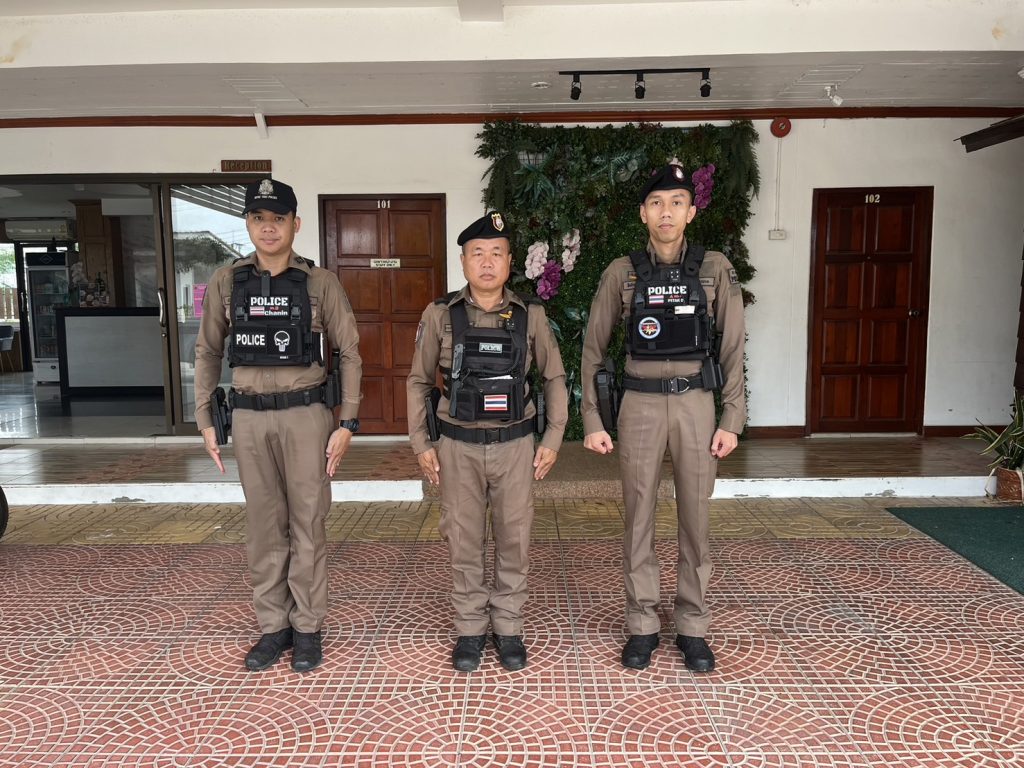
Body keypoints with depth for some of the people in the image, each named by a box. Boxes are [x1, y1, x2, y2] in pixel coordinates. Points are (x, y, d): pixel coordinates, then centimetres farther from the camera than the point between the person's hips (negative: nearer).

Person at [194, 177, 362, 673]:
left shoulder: (320, 283, -3)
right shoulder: (226, 282, 4)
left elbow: (349, 354, -2)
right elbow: (207, 352, 10)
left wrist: (347, 423, -7)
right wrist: (204, 420, 5)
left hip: (305, 414, -2)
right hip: (249, 416, 3)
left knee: (307, 524, 6)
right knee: (263, 526, 11)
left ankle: (307, 628, 20)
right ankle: (273, 626, 25)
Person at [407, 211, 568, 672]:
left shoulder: (530, 316, -1)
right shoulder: (440, 315, -2)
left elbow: (554, 378, 7)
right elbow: (418, 382, 6)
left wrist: (552, 439, 1)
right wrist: (420, 443, 1)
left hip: (514, 445, 1)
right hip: (458, 447, 0)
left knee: (514, 541, 9)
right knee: (464, 543, 9)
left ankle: (508, 628, 27)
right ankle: (470, 629, 26)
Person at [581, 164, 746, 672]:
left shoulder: (715, 269, 1)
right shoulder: (622, 273, 1)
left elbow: (731, 349, 2)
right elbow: (593, 350, 4)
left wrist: (732, 419, -3)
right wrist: (592, 421, -1)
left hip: (696, 404, 0)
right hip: (640, 405, 0)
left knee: (694, 519, 7)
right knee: (639, 519, 7)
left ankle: (692, 627, 23)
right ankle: (642, 626, 21)